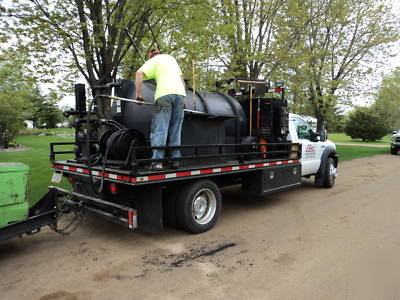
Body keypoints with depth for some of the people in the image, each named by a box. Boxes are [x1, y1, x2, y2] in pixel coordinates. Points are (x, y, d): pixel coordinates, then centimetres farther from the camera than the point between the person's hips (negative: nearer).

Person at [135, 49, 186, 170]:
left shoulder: (153, 60, 14)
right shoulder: (171, 58, 32)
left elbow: (139, 73, -3)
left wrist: (138, 93, -1)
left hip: (164, 94, -5)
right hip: (180, 93, 5)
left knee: (159, 130, -7)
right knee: (175, 130, 9)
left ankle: (157, 161, -13)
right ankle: (175, 160, 8)